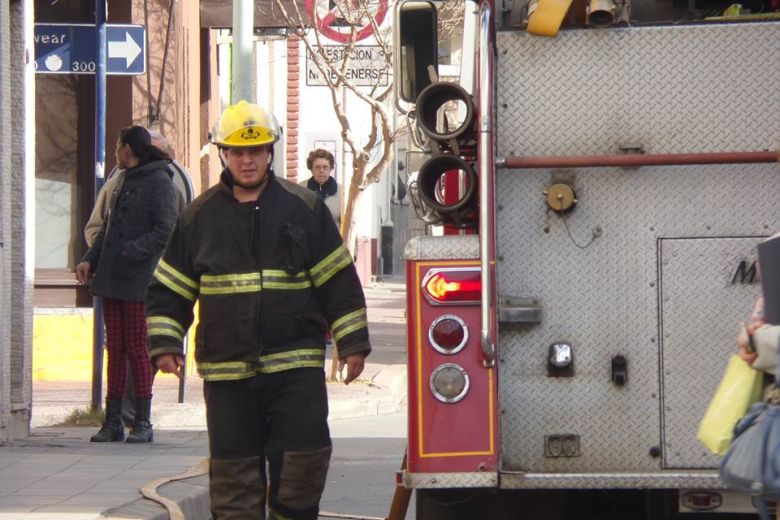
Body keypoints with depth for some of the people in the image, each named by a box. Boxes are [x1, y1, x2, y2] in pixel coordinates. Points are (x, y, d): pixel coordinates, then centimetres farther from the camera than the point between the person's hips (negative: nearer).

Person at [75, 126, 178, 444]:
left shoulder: (158, 181, -7)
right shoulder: (126, 182, 19)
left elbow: (165, 230, -15)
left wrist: (131, 252, -22)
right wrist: (90, 259, 9)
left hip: (139, 282, -8)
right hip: (112, 280, 8)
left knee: (137, 349, -4)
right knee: (115, 349, 7)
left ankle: (143, 423, 2)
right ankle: (113, 421, 10)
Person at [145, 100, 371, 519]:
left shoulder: (304, 209, 5)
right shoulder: (199, 217, 7)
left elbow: (339, 280, 6)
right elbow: (168, 289, 12)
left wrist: (353, 343, 3)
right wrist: (165, 344, 1)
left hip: (297, 365, -1)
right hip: (226, 370, 1)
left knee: (303, 460, -4)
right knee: (234, 470, 3)